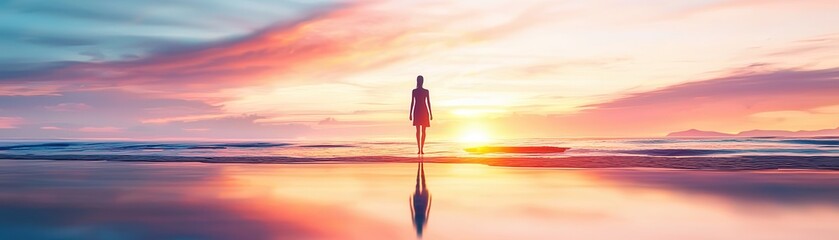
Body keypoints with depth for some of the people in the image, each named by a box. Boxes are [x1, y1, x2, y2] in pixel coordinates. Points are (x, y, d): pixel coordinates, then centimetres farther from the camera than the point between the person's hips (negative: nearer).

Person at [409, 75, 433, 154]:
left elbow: (428, 102, 7)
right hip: (416, 111, -1)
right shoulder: (414, 91, 5)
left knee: (423, 131, -1)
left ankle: (422, 148, 1)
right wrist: (410, 113, 3)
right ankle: (418, 148, -5)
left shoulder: (426, 91, 7)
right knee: (418, 130, -5)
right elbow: (412, 102, 6)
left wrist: (430, 113, 4)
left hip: (424, 112, 1)